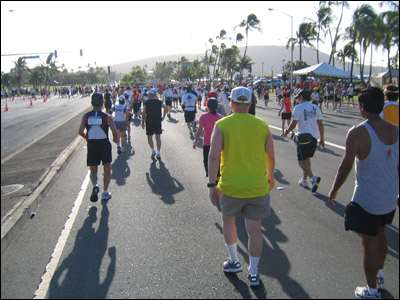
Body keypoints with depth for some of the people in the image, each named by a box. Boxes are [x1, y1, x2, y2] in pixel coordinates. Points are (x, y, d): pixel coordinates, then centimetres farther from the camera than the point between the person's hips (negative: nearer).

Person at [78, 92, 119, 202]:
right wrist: (117, 140, 11)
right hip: (104, 144, -2)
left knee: (93, 170, 15)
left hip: (91, 145, 2)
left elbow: (81, 132, -4)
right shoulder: (107, 117, -9)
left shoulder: (86, 116, -2)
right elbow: (115, 133, -11)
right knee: (107, 169, 15)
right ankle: (105, 192, 16)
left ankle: (95, 186, -13)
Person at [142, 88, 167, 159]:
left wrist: (143, 121, 1)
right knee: (158, 137, 7)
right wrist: (163, 117, -4)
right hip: (158, 121, 2)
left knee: (149, 137, 11)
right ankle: (159, 153, 6)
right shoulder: (159, 102, 5)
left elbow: (144, 113, -5)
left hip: (149, 122, -2)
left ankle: (153, 150, -6)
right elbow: (165, 107, -11)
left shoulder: (147, 102, 0)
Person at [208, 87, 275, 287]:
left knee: (228, 219, 24)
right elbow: (271, 156, 7)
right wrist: (270, 177, 22)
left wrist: (212, 185, -9)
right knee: (254, 229, 10)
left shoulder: (221, 125, -7)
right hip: (258, 188, 1)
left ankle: (234, 261, 31)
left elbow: (214, 156, -15)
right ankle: (253, 273, 21)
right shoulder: (262, 125, 0)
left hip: (230, 187, -1)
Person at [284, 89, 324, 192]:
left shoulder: (298, 108, -8)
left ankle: (313, 178, -23)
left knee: (301, 161, -1)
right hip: (314, 137, 6)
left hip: (303, 137, -6)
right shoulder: (316, 108, 8)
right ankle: (304, 180, 28)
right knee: (307, 158, 20)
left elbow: (294, 124, -10)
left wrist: (287, 131, 8)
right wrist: (322, 139, 13)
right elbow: (320, 124, 8)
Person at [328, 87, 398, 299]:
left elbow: (346, 166, -16)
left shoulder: (358, 133, -19)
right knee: (380, 235, 27)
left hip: (367, 200, -7)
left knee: (369, 244, 7)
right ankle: (379, 277, 45)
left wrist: (334, 190, -1)